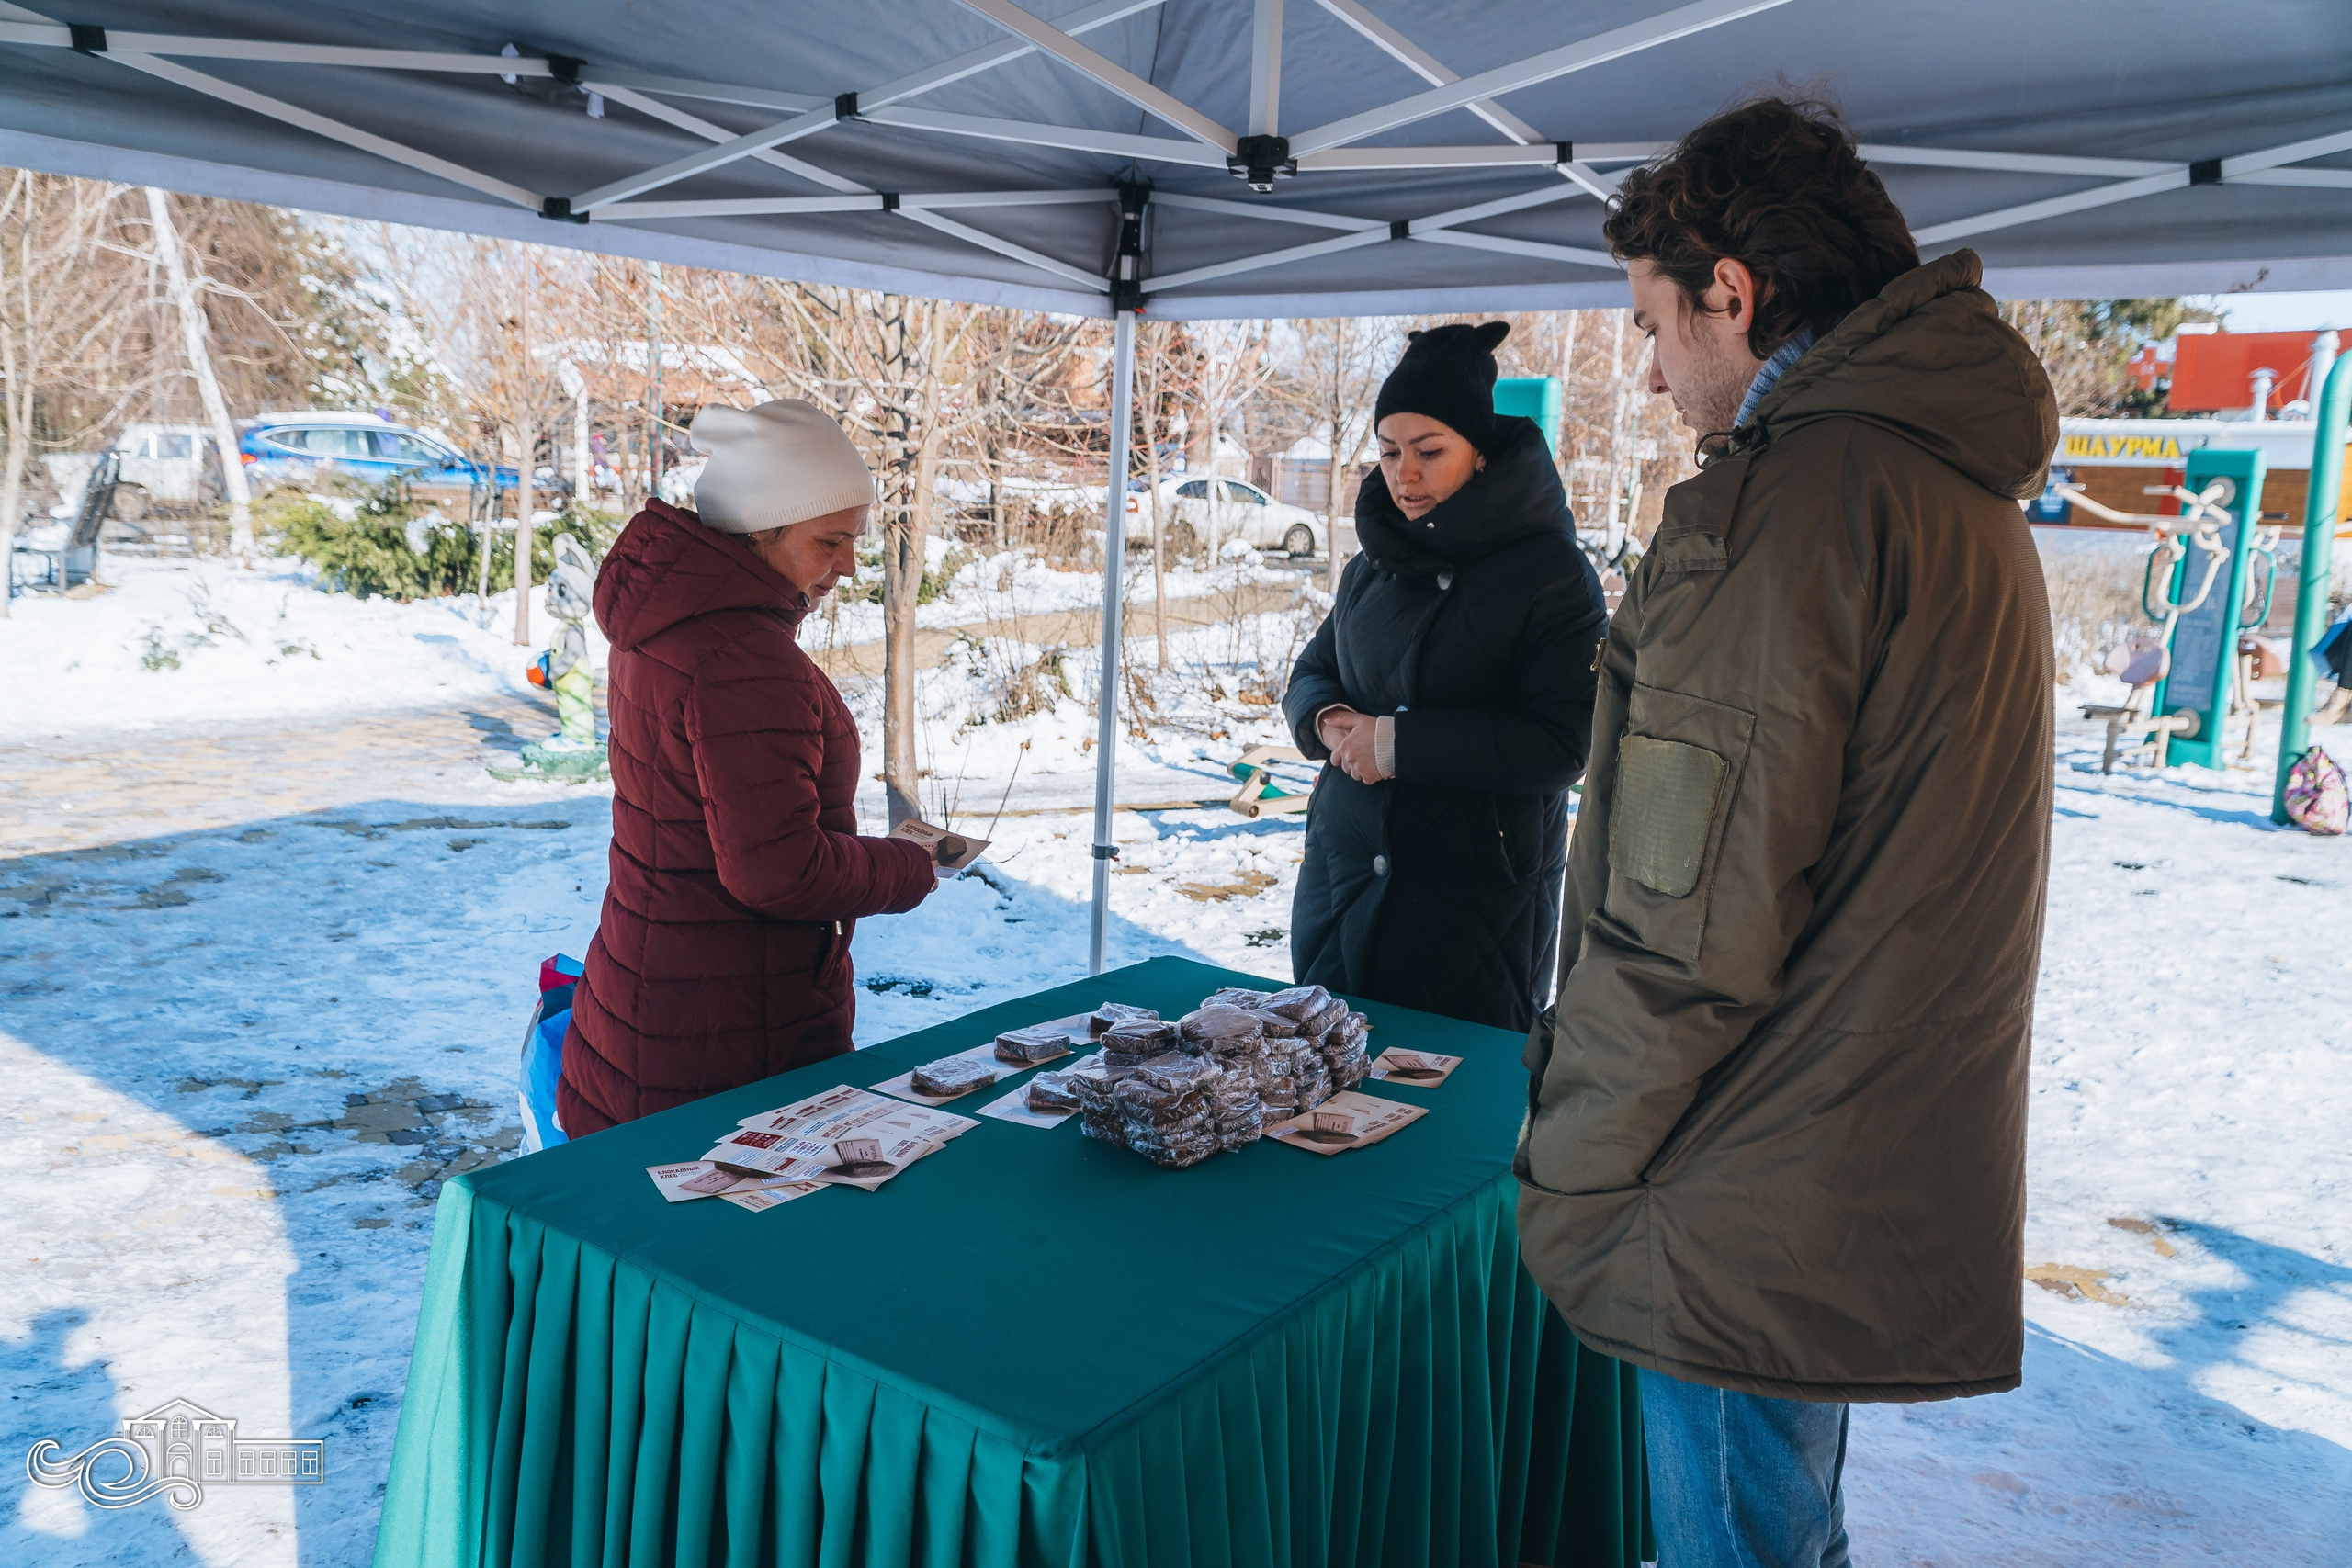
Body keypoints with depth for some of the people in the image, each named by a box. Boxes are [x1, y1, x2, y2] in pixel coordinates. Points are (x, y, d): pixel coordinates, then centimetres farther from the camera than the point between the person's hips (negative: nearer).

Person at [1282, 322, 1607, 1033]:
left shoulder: (1553, 573, -10)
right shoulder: (1374, 566, 9)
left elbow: (1562, 744, -17)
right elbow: (1310, 674, 18)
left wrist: (1401, 742, -18)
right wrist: (1329, 721, -6)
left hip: (1475, 904, -6)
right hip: (1341, 878, 6)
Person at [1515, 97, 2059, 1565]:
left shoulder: (1794, 494, -21)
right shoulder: (1965, 486, 11)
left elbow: (1691, 911, -24)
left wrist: (1567, 1167, -13)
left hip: (1759, 1216, -9)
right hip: (1902, 1170, 9)